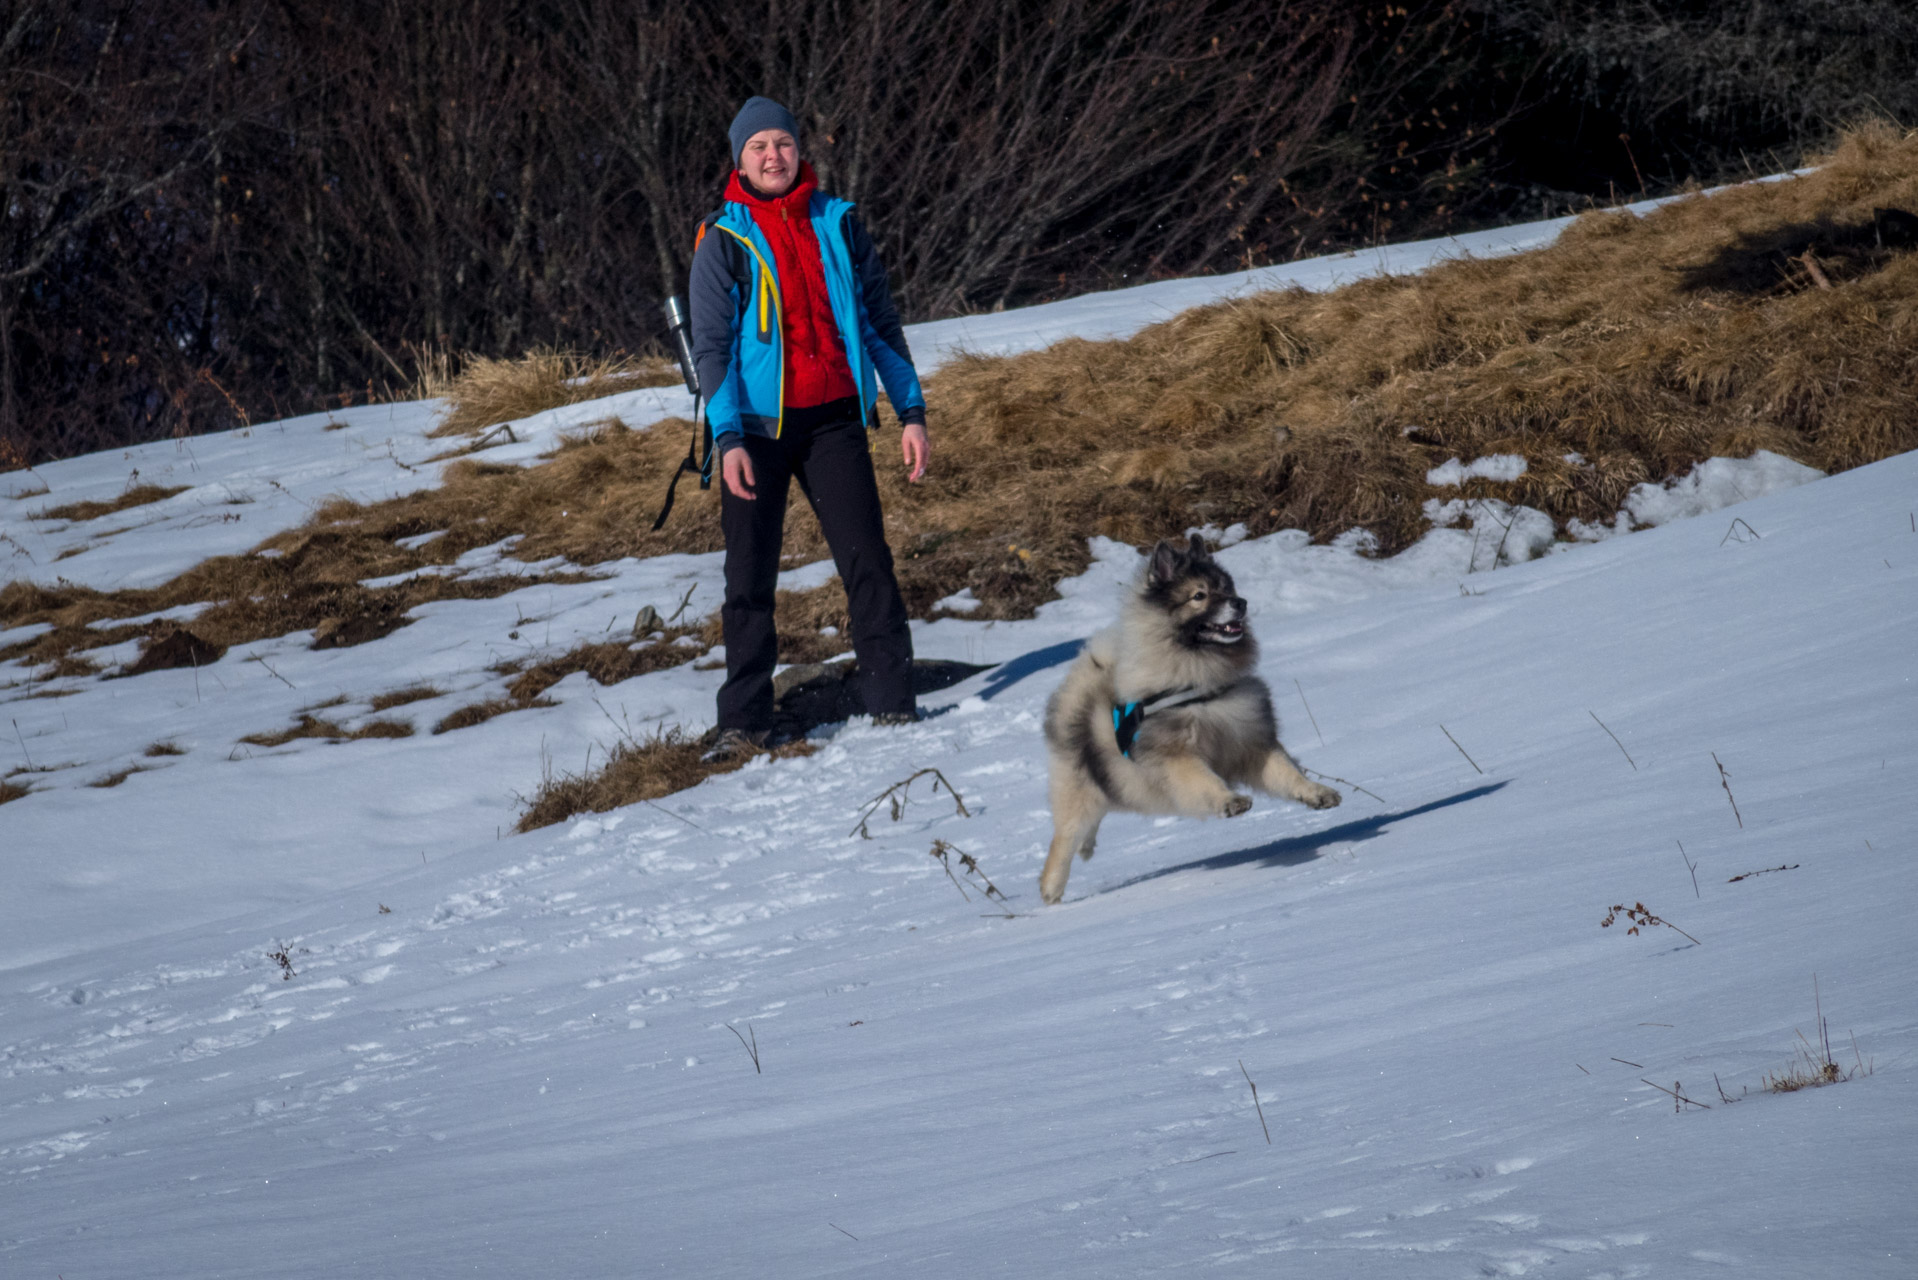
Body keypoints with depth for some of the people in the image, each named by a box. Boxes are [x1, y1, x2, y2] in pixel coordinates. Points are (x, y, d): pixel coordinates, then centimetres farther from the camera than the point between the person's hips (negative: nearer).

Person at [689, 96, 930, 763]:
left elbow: (880, 322, 12)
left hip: (835, 418, 1)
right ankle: (745, 721, 6)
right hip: (757, 425, -1)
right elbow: (711, 346, -3)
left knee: (868, 562, -6)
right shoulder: (724, 241, 0)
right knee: (749, 577, 0)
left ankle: (893, 705, 0)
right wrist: (728, 438, -14)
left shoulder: (838, 225, 7)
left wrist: (911, 412, 6)